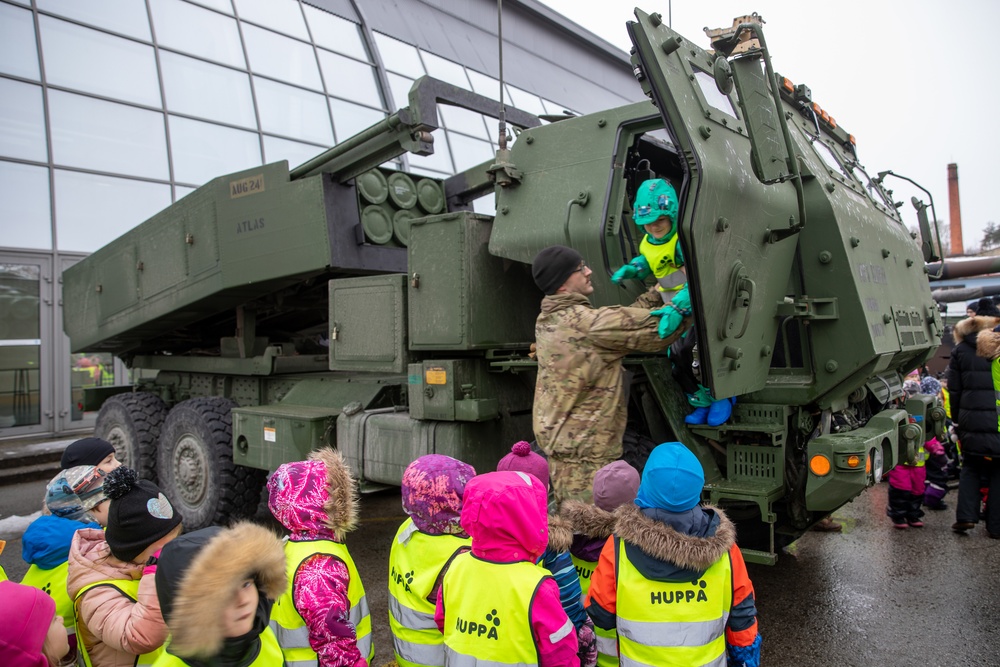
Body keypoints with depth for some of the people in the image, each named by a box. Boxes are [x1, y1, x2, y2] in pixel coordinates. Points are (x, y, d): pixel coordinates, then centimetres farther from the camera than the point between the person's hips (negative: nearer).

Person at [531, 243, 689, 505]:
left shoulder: (547, 320, 7)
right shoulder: (587, 323, -21)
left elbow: (622, 321, 10)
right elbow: (659, 329, -15)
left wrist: (659, 291, 8)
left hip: (557, 437, 10)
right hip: (584, 453, -9)